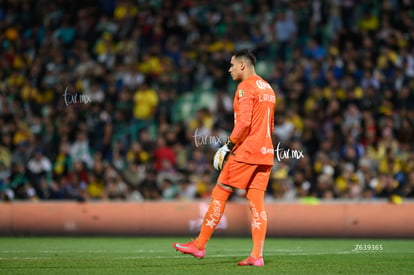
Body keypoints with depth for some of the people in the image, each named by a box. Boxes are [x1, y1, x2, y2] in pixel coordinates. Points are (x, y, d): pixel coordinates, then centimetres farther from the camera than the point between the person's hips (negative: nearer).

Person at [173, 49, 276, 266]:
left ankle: (199, 245, 2)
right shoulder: (267, 89, 19)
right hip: (265, 153, 8)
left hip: (245, 151, -8)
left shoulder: (245, 87, -9)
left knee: (219, 195, -1)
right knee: (256, 204, 3)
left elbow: (244, 122, -19)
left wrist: (228, 146, -12)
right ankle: (257, 255, -4)